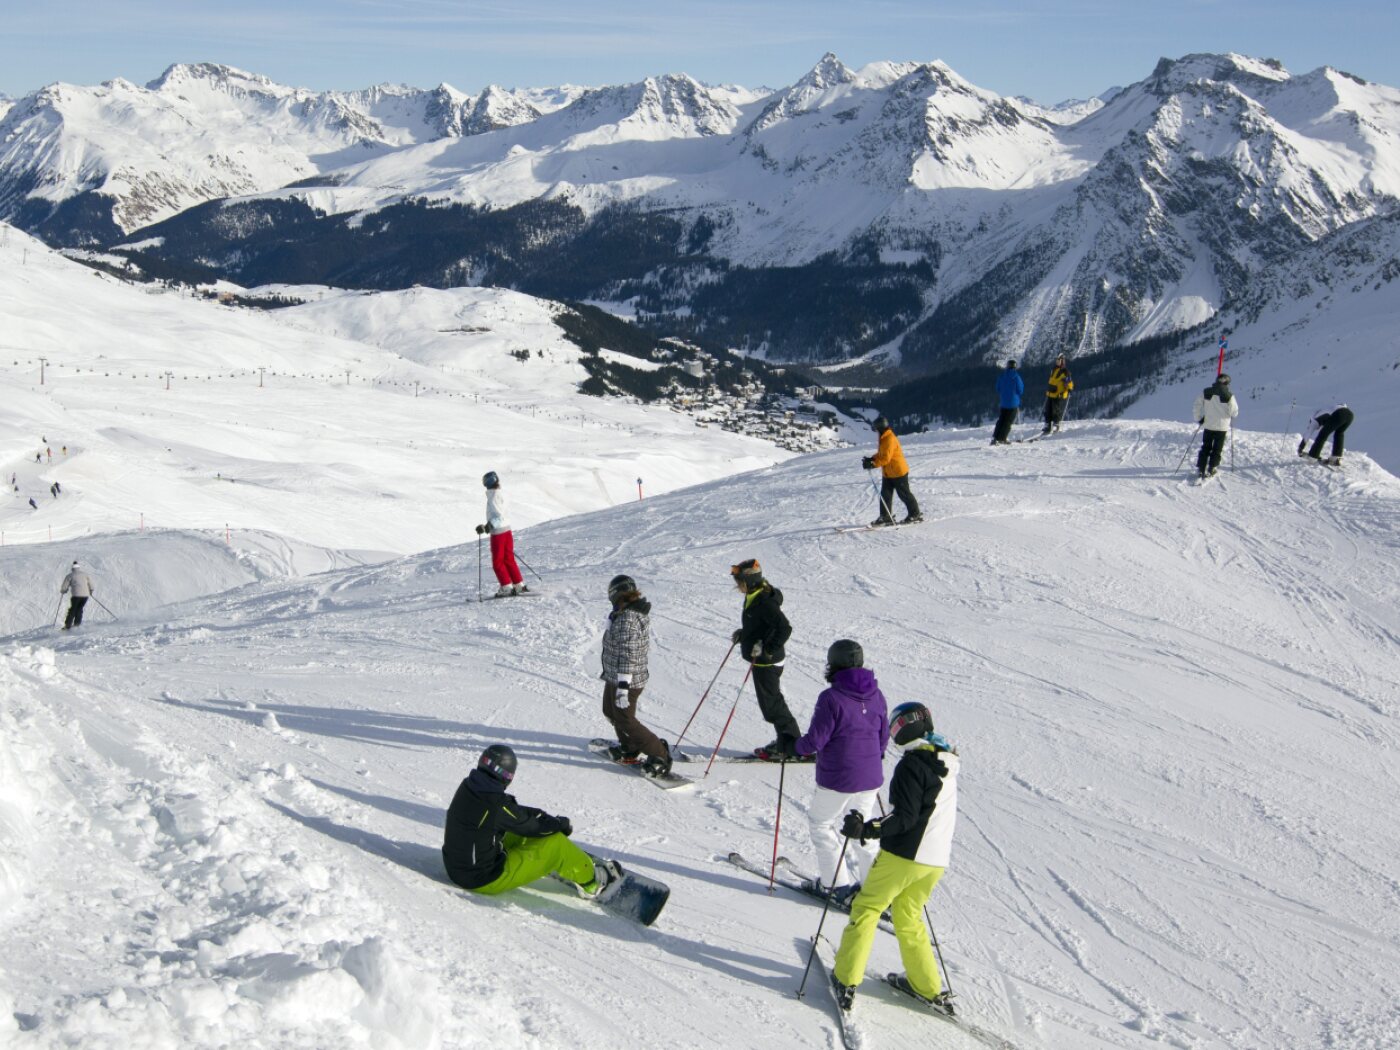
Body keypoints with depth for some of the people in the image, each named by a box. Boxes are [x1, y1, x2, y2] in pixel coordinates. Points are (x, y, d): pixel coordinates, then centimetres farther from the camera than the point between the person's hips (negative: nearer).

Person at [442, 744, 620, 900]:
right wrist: (562, 823, 5)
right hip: (485, 881, -9)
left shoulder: (467, 787, -3)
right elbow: (533, 826, -13)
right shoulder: (496, 804, -28)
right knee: (554, 842, -4)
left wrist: (540, 815, 1)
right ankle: (591, 881, 17)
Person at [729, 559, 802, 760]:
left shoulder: (764, 602, -23)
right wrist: (742, 634, 11)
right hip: (760, 660, 10)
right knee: (771, 700, 18)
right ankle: (785, 741, 28)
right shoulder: (753, 597, 8)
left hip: (767, 662, -10)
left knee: (771, 703, -2)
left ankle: (792, 746, 6)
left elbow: (784, 628, -29)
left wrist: (766, 649, -28)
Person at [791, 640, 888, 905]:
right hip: (870, 779, 6)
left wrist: (791, 746, 2)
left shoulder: (831, 698, -18)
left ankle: (839, 885, 12)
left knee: (820, 823, 15)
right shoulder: (876, 695, 2)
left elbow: (815, 741, -17)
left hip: (837, 780, -6)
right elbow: (884, 737, 11)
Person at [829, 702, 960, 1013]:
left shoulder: (912, 765, -14)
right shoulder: (947, 765, 12)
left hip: (902, 854, -8)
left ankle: (846, 980, 3)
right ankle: (928, 988, 21)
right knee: (908, 918, 21)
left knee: (866, 908, 5)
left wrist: (867, 829, -26)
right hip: (937, 860, 8)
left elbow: (905, 817, -20)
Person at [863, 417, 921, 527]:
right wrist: (871, 459, 1)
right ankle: (885, 517, 8)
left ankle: (915, 515, 13)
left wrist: (873, 464, -32)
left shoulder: (890, 439, -23)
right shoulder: (884, 439, 9)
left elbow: (886, 458, -30)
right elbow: (880, 454, 17)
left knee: (904, 494, 1)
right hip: (888, 473, 10)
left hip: (899, 472, -10)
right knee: (885, 494, 5)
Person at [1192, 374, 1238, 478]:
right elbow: (1234, 412, -7)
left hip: (1208, 426, 2)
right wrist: (1230, 415, 16)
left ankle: (1200, 470, 10)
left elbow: (1196, 407, -4)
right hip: (1222, 427, -2)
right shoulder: (1229, 396, -13)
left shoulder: (1205, 392, -6)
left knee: (1205, 448, 14)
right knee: (1217, 449, 10)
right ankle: (1210, 470, 8)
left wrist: (1199, 418, 9)